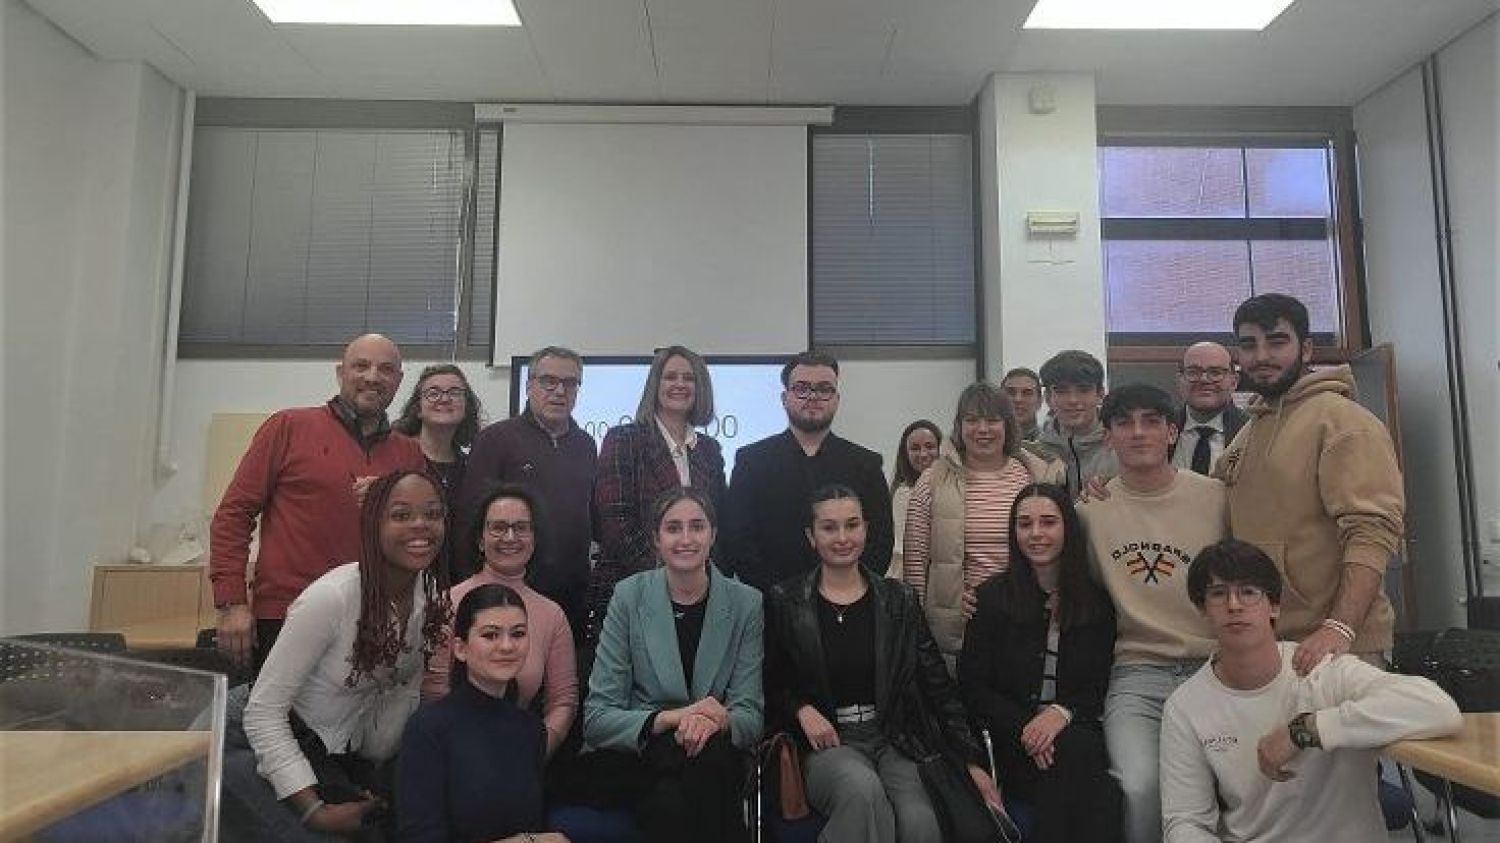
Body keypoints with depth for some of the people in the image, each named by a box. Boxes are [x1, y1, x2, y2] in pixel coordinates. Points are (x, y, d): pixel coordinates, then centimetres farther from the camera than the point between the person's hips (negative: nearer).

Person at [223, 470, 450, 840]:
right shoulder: (332, 597, -27)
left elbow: (404, 691, 2)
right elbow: (264, 711, -23)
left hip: (352, 753, 6)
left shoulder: (436, 598, -9)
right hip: (266, 738, -6)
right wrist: (314, 810, -25)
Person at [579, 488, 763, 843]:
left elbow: (750, 715, -1)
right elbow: (597, 717, -7)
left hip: (713, 760, 2)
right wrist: (670, 718, -25)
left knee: (711, 753, -33)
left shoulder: (746, 603, 0)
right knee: (669, 804, -34)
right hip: (629, 757, -2)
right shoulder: (629, 596, -4)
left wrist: (716, 720, -26)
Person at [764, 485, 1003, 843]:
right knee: (863, 789, -35)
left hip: (896, 739, 2)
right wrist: (802, 711, -11)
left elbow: (938, 683, 7)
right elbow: (771, 684, 9)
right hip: (828, 743, -2)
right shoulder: (785, 602, 4)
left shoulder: (899, 599, 9)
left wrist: (971, 760, 2)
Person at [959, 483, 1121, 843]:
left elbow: (1101, 685, 7)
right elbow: (973, 686, 3)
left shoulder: (1097, 602, 11)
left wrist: (1064, 712, -15)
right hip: (1011, 742, -2)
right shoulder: (992, 597, 6)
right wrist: (1023, 727, -13)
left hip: (1078, 729, 2)